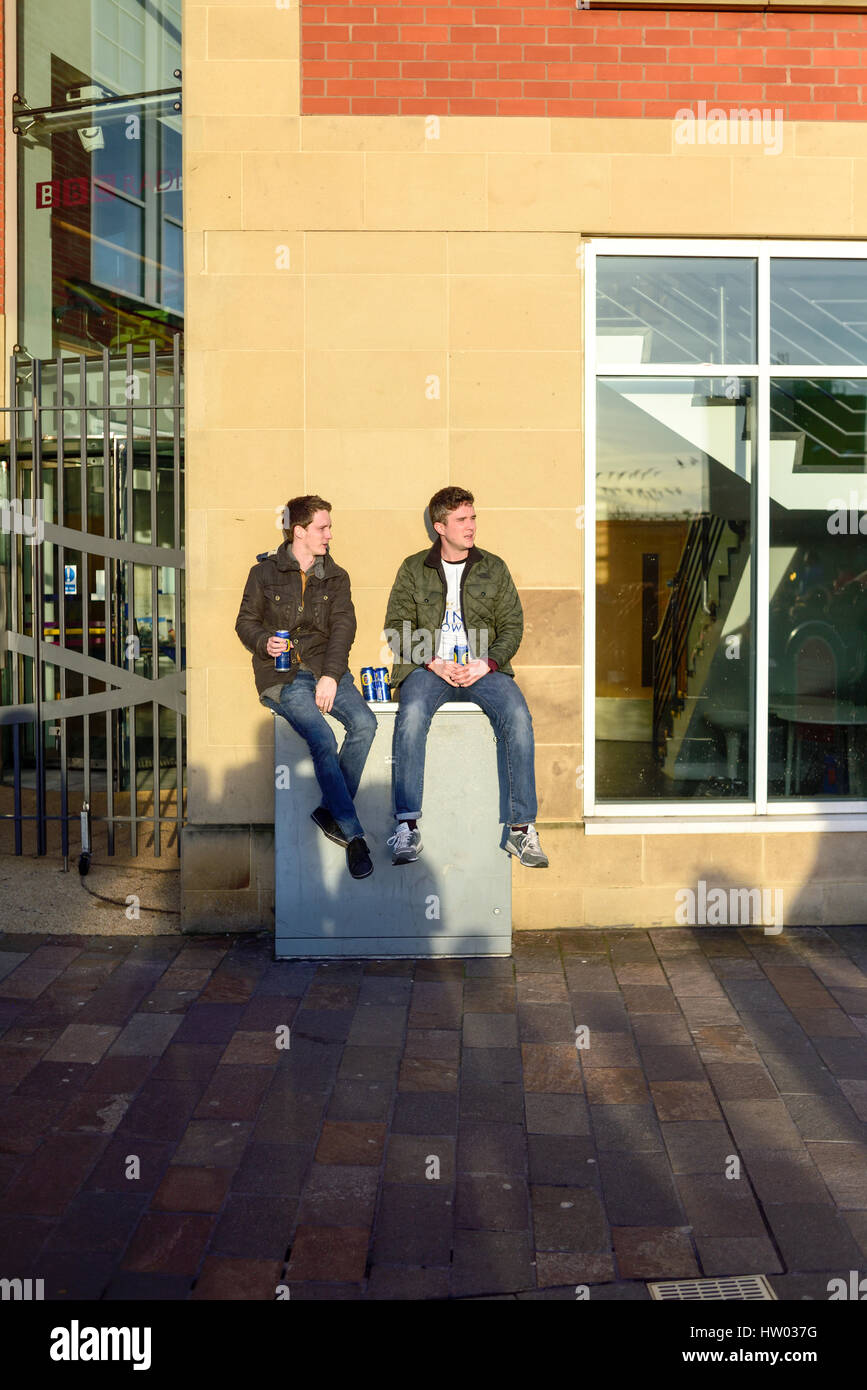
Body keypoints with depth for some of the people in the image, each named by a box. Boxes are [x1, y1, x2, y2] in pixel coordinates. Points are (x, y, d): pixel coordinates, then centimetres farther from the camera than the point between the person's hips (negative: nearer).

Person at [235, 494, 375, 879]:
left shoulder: (336, 577, 14)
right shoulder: (265, 573, 8)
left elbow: (343, 626, 2)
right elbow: (246, 621, 12)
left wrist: (331, 675, -13)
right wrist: (264, 642, -12)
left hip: (326, 669, 3)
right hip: (282, 674, -3)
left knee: (364, 722, -25)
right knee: (322, 739, -27)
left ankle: (331, 811, -8)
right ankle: (353, 834, -21)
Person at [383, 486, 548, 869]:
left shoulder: (494, 568, 14)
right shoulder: (413, 569, 11)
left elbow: (512, 625, 10)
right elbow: (396, 627, 5)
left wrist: (486, 663, -9)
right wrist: (434, 663, -11)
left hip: (483, 667, 1)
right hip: (428, 665, -1)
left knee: (518, 717, -28)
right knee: (412, 714, -33)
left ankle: (521, 828, -23)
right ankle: (407, 827, -29)